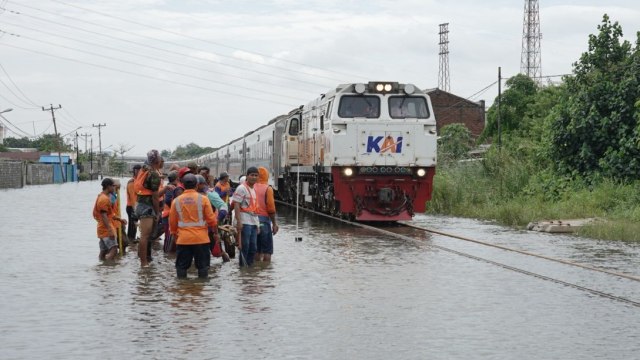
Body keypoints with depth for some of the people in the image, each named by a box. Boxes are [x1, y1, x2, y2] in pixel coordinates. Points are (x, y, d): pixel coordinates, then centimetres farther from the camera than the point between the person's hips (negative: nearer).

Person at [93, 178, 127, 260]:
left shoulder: (102, 197, 17)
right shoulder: (104, 199, -15)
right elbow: (104, 216, -21)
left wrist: (120, 219, 19)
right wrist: (110, 230, -26)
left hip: (104, 229, 11)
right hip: (106, 229, -11)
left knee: (103, 252, 9)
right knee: (113, 250, -18)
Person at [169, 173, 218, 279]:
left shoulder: (176, 201, 0)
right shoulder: (203, 199, -6)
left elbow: (172, 222, 7)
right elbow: (211, 219, -5)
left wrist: (174, 233, 25)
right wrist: (214, 224, 18)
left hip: (183, 239, 2)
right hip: (201, 238, -1)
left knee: (181, 266, 9)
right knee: (203, 266, 7)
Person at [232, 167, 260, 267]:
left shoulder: (253, 190, 19)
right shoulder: (242, 188, -7)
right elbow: (236, 205, -14)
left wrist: (257, 224, 20)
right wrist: (239, 221, -21)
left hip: (254, 222, 8)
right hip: (245, 222, -8)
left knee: (253, 248, 9)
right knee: (245, 247, -6)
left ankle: (249, 266, 16)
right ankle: (243, 267, -1)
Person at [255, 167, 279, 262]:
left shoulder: (252, 188, 4)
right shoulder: (268, 189, -7)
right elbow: (271, 208, -11)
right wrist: (274, 223, -4)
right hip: (264, 219, -4)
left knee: (256, 249, 13)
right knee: (267, 250, 2)